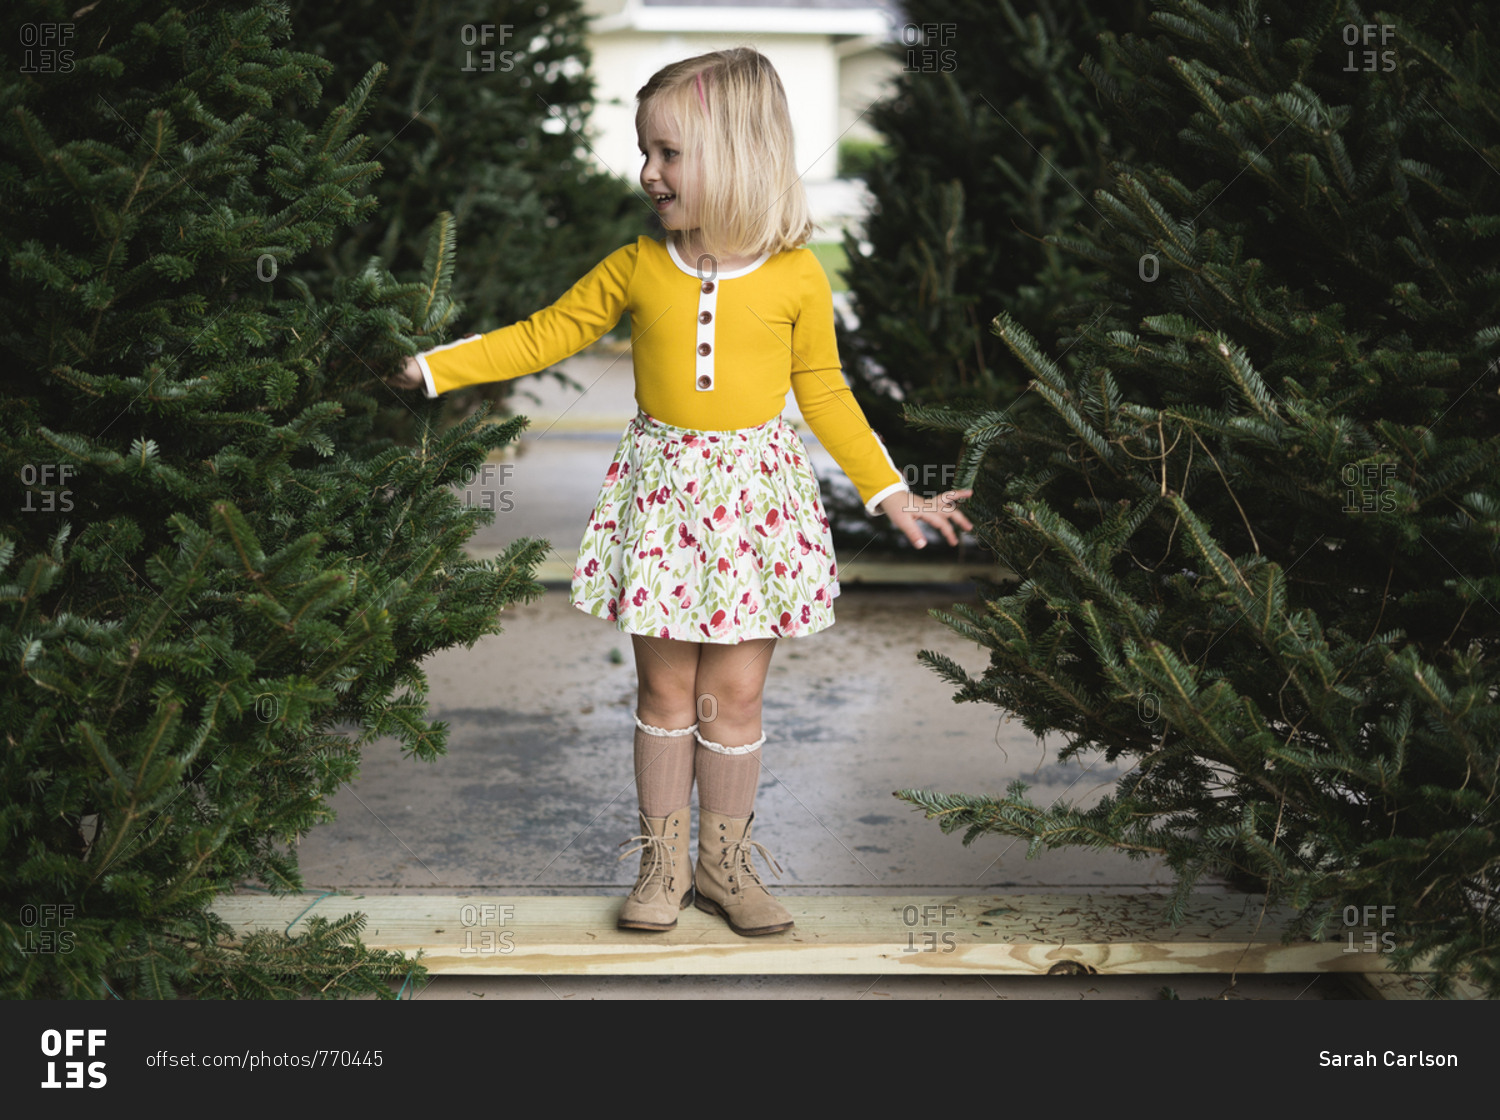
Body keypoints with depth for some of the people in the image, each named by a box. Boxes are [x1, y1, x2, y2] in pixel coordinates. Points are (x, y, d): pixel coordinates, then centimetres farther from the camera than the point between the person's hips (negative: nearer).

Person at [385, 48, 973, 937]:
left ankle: (725, 861, 21)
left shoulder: (797, 277, -6)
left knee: (735, 692, 5)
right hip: (663, 489, 1)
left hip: (753, 492, -1)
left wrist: (892, 495, 4)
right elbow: (545, 336, 7)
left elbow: (825, 392, 4)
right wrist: (434, 368, 3)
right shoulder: (637, 267, -2)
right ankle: (664, 859, 20)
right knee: (666, 688, 7)